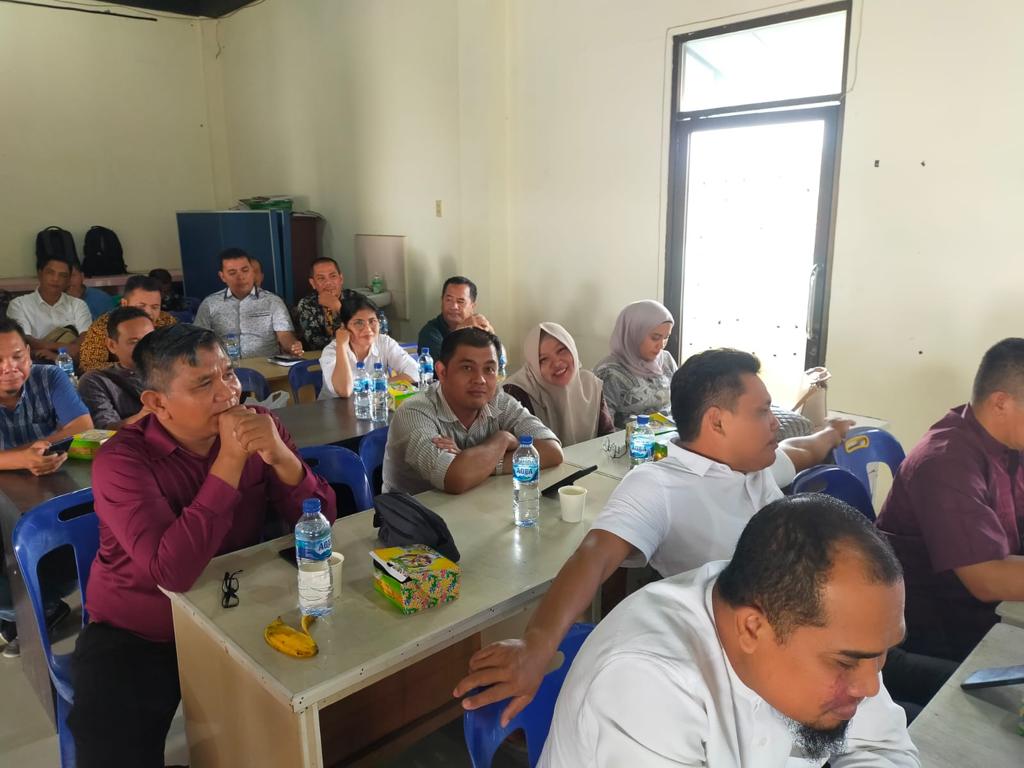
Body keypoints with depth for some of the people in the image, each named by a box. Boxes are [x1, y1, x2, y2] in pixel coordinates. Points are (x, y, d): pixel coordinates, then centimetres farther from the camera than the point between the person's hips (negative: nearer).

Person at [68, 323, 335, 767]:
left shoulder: (257, 425, -10)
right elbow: (173, 573, -35)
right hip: (137, 635, -3)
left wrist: (280, 456, -31)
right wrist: (230, 460, -35)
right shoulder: (122, 460, -22)